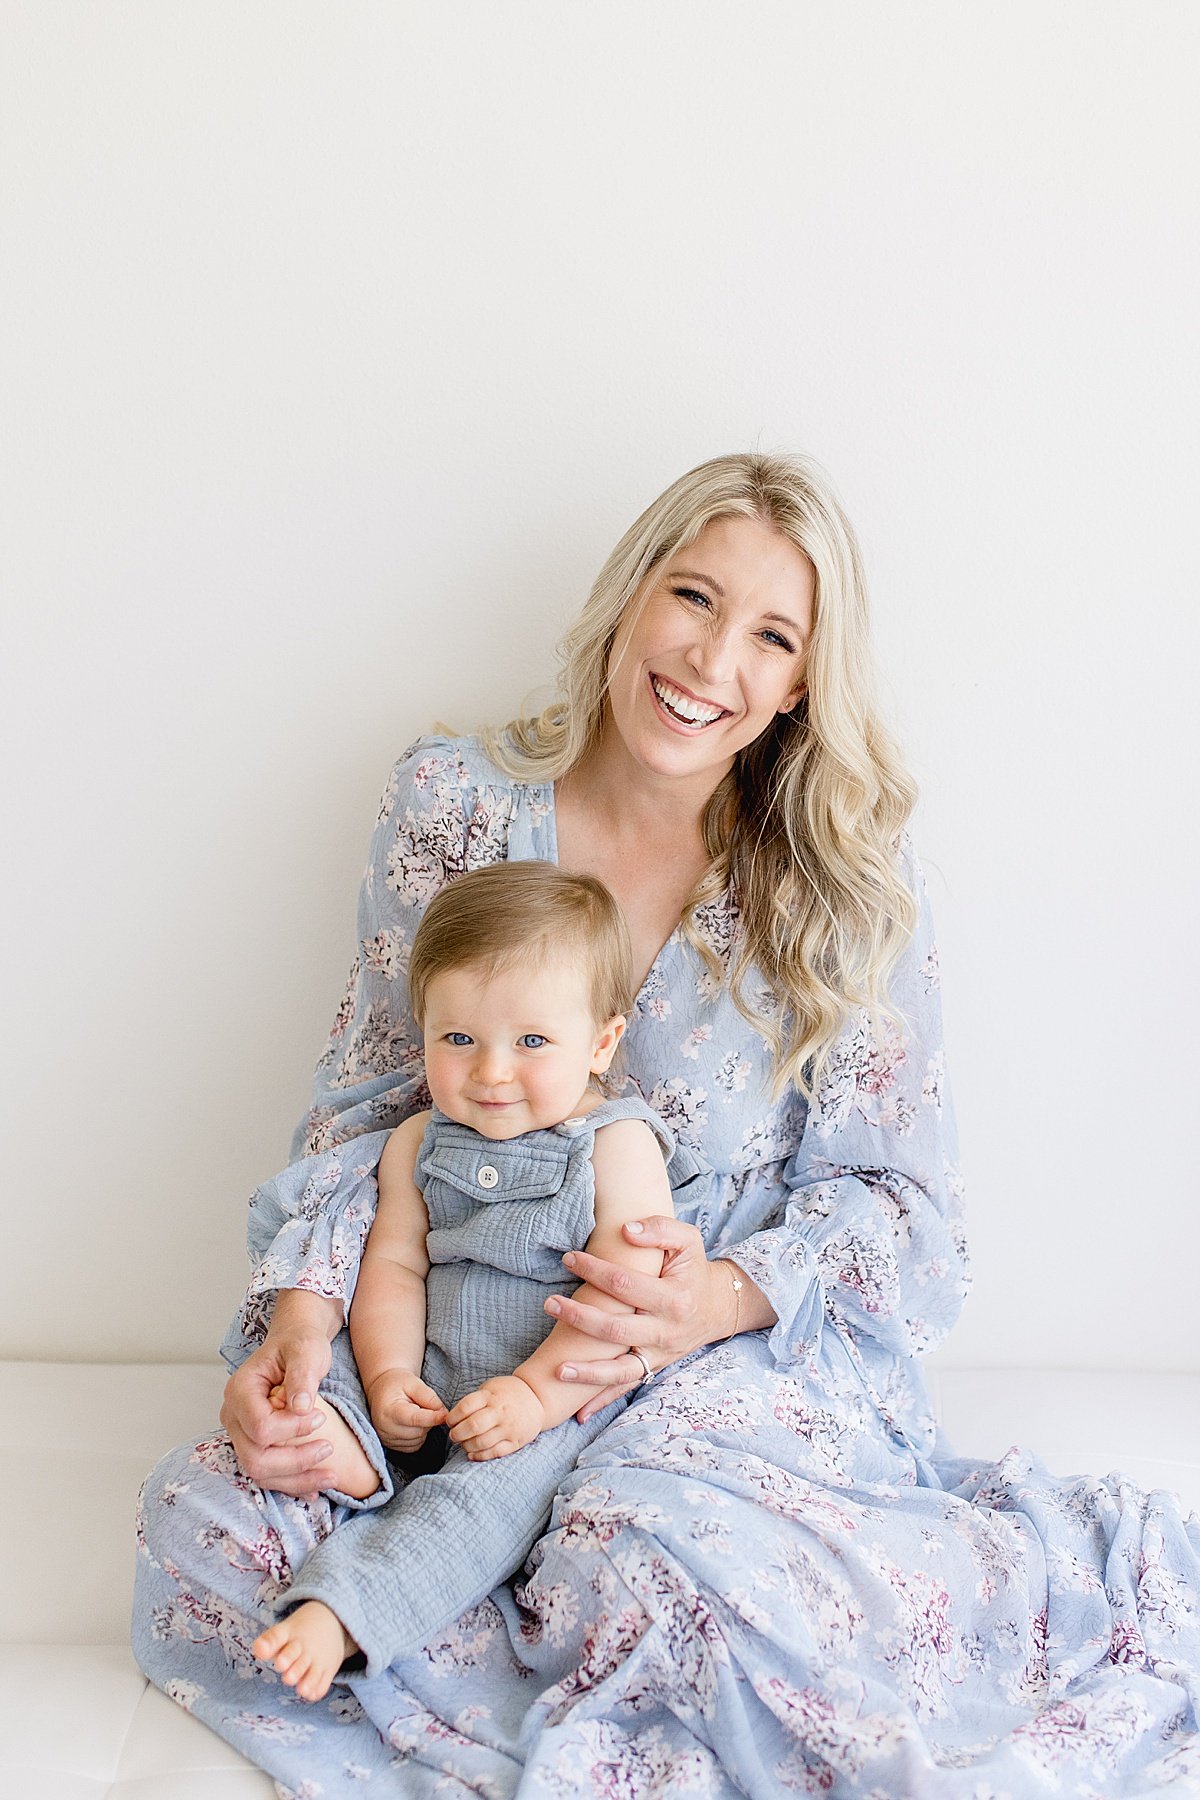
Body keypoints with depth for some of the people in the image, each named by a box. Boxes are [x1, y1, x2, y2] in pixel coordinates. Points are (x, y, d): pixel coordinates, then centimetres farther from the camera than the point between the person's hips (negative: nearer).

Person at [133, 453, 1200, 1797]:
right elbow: (372, 1098, 4)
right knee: (207, 1521, -22)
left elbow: (896, 1195, -3)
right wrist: (304, 1302, -14)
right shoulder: (453, 804, -1)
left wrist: (726, 1297, -23)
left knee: (661, 1557, -36)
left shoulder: (851, 887, -5)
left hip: (751, 1345, -2)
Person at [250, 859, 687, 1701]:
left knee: (488, 1490, -30)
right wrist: (389, 1375, -12)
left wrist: (538, 1391, -23)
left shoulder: (617, 1143, -9)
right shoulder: (418, 1144, 7)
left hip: (568, 1396, -6)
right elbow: (394, 1264, 5)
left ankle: (340, 1610, -35)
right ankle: (345, 1455, -37)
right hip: (436, 1386, 6)